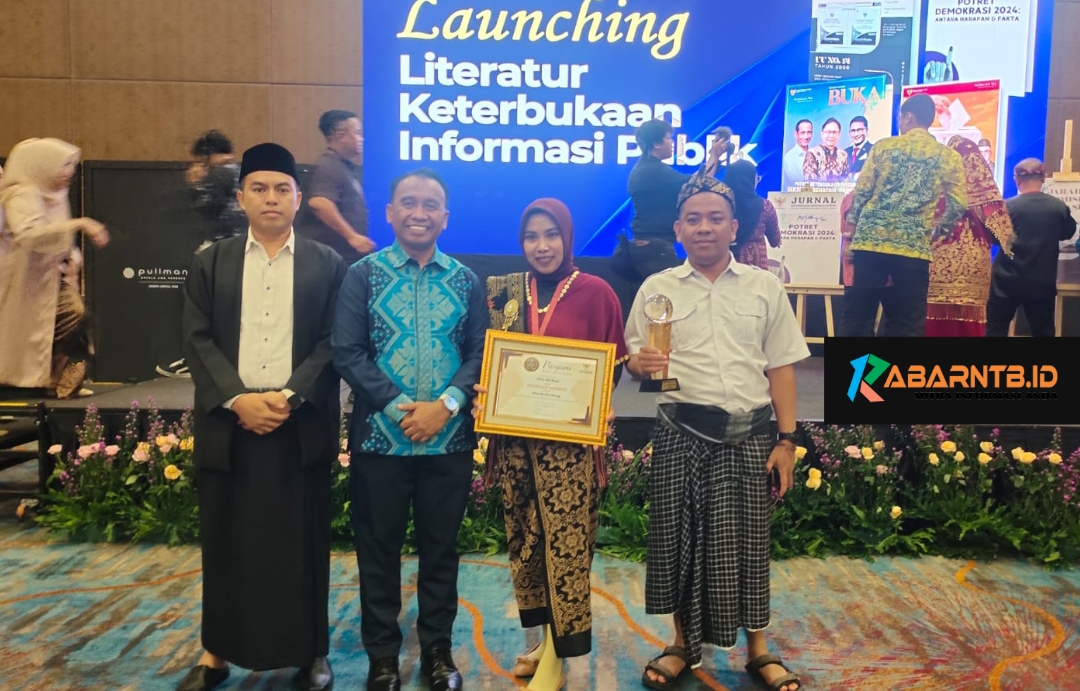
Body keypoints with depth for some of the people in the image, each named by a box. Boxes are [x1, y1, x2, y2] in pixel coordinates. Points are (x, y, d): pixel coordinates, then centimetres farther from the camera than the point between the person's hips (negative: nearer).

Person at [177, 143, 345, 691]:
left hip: (302, 426, -1)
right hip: (228, 424, 2)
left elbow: (333, 343, -2)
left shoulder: (327, 265, 4)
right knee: (226, 542, 10)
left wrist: (288, 397, -14)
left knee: (303, 543, 7)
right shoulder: (211, 263, 8)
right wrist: (237, 399, -13)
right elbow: (198, 341, 1)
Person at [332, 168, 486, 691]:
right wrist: (400, 407, -15)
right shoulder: (363, 274, 0)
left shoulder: (465, 280, 6)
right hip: (379, 437, -1)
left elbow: (481, 353, 2)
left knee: (441, 548, 12)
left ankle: (437, 648, 30)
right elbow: (347, 352, -6)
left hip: (450, 440, 2)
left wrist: (446, 404, -14)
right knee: (378, 549, 10)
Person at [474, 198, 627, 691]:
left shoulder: (594, 292, -3)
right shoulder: (504, 292, 7)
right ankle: (547, 636, 30)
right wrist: (480, 395, -7)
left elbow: (612, 364, 0)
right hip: (514, 436, 4)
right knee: (524, 536, 12)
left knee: (564, 540, -1)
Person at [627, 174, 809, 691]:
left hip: (748, 435, 0)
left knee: (745, 538, 6)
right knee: (679, 536, 7)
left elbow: (781, 368, 6)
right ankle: (684, 643, 27)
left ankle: (758, 649, 25)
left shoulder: (764, 288, 7)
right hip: (681, 433, 0)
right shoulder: (657, 289, 6)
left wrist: (787, 440, 2)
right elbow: (633, 359, 7)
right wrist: (642, 363, -18)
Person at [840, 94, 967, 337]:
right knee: (908, 324, 7)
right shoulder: (948, 157, 7)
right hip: (914, 247, 0)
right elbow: (959, 204, 1)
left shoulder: (883, 147, 6)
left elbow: (860, 193, 2)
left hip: (871, 241, 0)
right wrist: (936, 226, 18)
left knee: (856, 316, 5)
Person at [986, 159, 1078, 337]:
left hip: (1007, 281, -2)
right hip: (1042, 283, 2)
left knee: (996, 329, 6)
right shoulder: (1059, 207, -4)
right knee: (1043, 331, 13)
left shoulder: (1007, 207, -11)